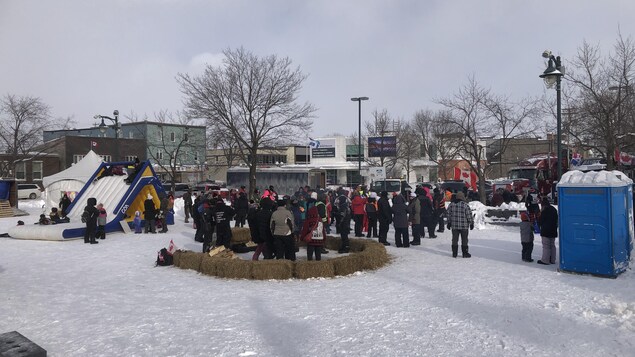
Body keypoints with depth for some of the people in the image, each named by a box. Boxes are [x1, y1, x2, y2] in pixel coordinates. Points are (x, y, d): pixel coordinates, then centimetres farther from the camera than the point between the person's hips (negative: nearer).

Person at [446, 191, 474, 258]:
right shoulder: (465, 205, -13)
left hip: (454, 226, 4)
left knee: (455, 239, 10)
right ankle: (465, 253, 12)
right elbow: (469, 216, -8)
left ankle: (454, 253, 13)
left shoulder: (451, 205, 1)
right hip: (464, 226, -4)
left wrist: (449, 223, 17)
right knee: (464, 240, 7)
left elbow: (449, 215, 7)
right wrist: (471, 224, 4)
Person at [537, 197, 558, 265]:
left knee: (546, 246, -4)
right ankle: (552, 260, 19)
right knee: (552, 245, 13)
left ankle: (545, 260, -3)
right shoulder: (554, 210, 9)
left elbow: (540, 221, -10)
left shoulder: (544, 211, -17)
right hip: (553, 231, 8)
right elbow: (556, 220, 17)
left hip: (546, 231, -8)